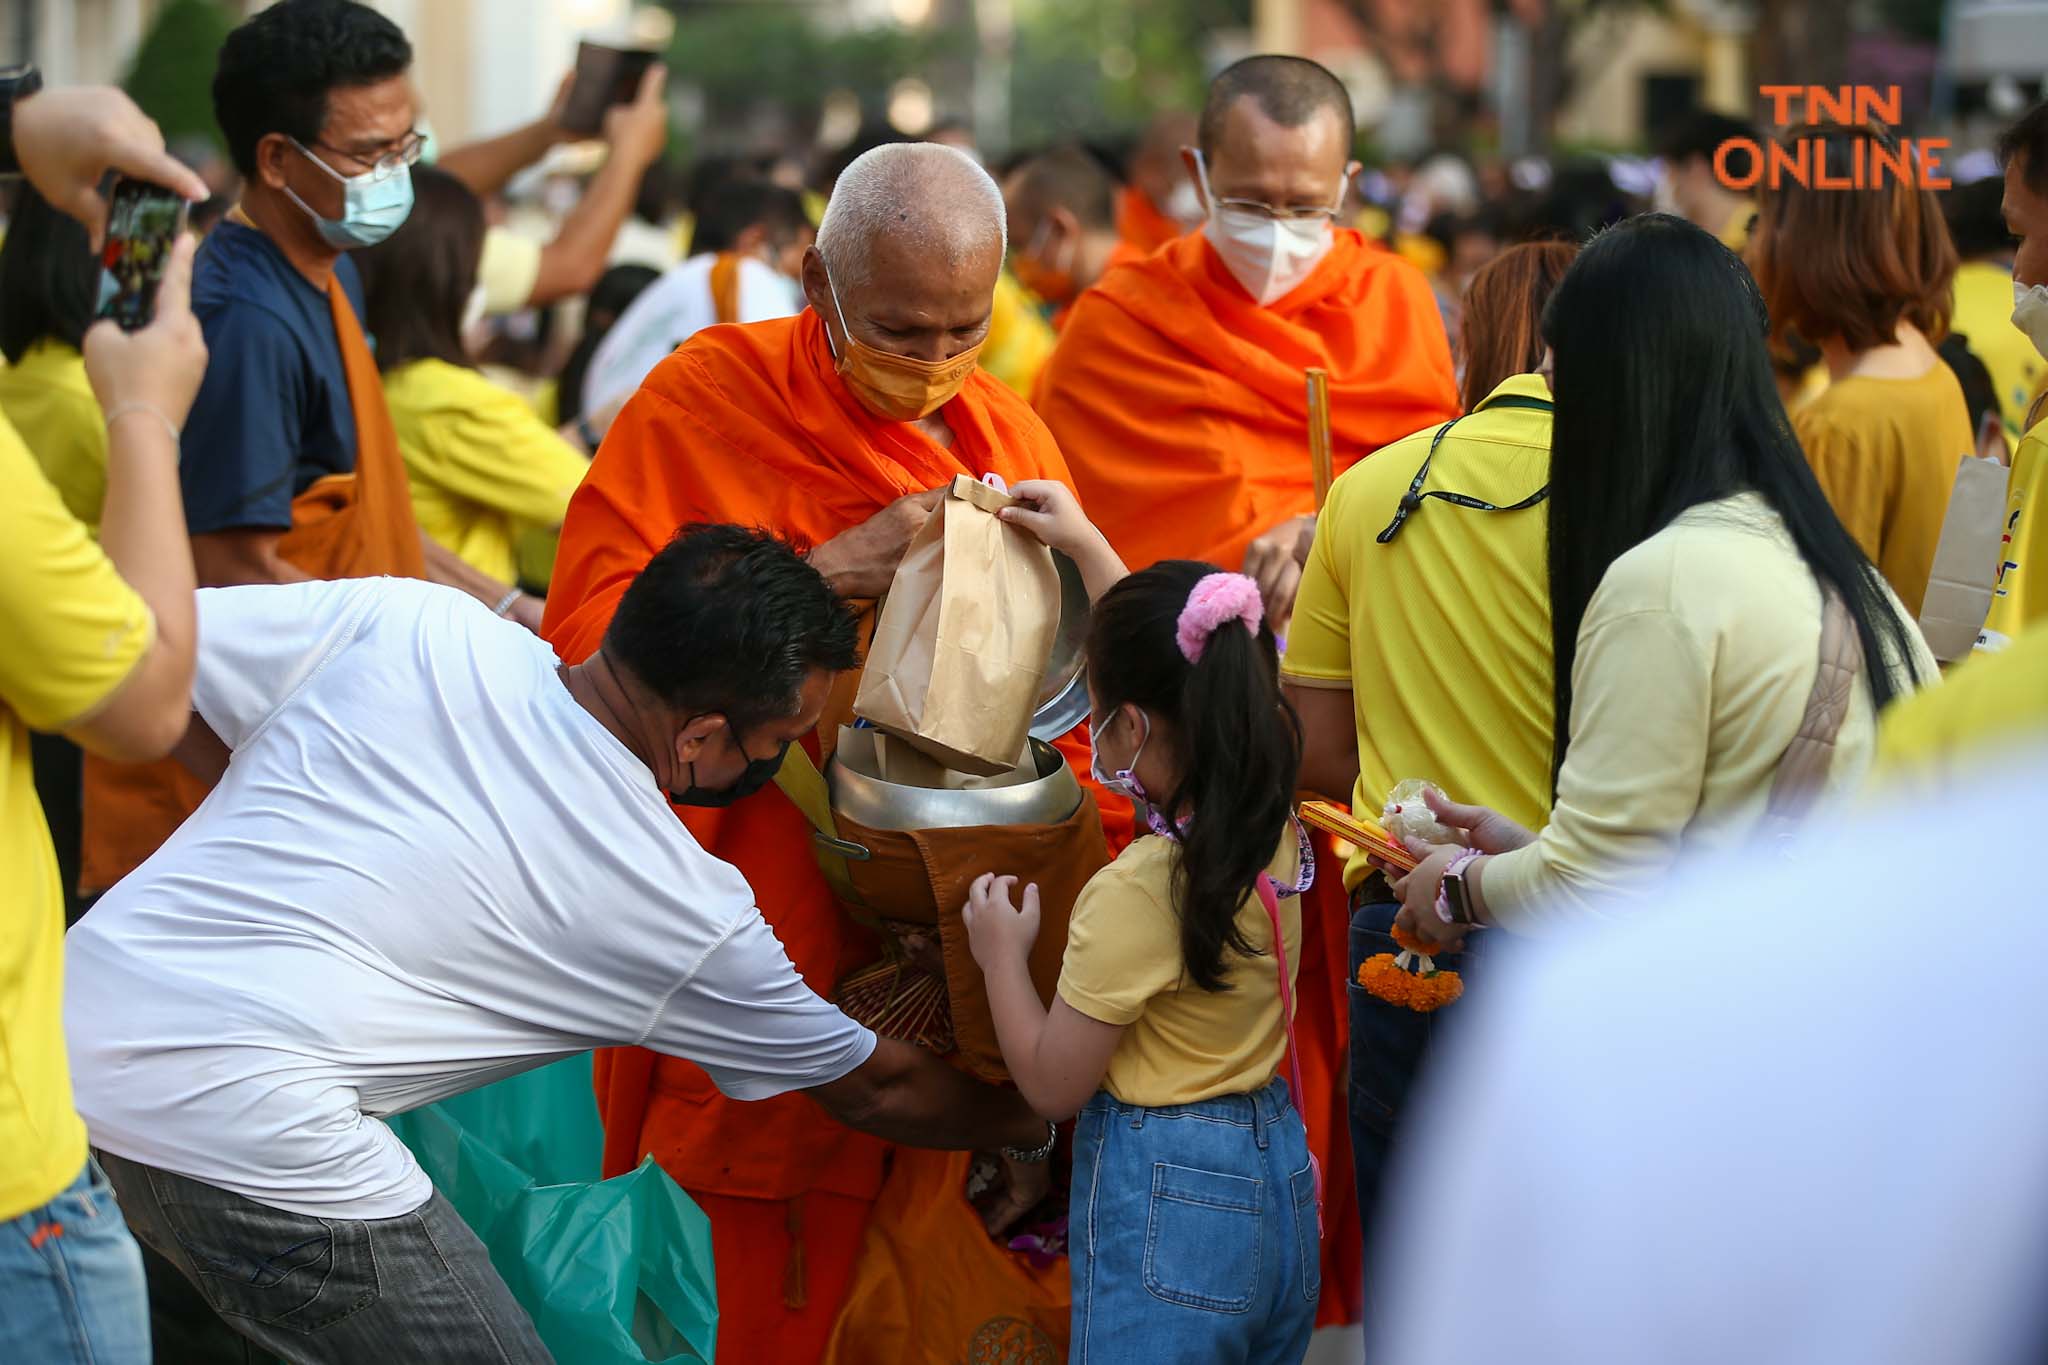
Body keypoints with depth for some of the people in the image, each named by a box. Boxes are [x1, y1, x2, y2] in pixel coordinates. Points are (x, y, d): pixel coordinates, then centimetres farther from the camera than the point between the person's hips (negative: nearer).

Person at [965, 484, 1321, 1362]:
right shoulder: (1277, 834, 0)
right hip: (1282, 1180, 8)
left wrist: (1002, 953, 2)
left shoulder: (1138, 892, -22)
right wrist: (1086, 545, 27)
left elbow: (1052, 1085, -13)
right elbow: (1174, 677, 18)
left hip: (1163, 1203, -8)